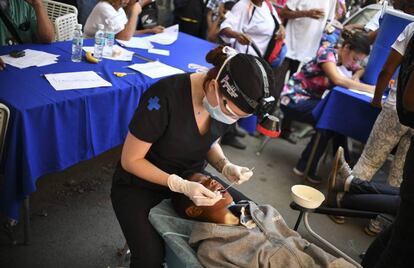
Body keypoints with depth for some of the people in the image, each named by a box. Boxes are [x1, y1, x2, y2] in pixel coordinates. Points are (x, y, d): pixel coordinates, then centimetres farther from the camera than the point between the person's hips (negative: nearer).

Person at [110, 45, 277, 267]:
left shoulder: (227, 101, -14)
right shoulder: (164, 97, -32)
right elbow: (130, 160, -21)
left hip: (192, 178, 5)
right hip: (140, 184, -5)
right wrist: (180, 186, -30)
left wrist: (226, 166, -14)